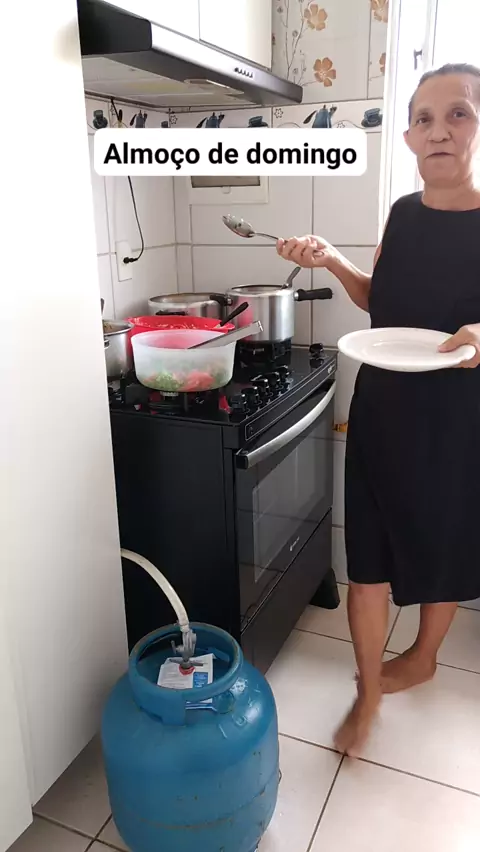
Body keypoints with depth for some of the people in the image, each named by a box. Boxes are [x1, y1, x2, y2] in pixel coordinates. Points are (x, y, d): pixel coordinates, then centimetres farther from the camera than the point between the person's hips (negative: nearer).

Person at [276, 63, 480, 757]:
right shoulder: (405, 213, 1)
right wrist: (332, 262, -2)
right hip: (383, 410, 4)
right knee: (369, 552, 8)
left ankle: (422, 657, 46)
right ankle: (369, 693, 28)